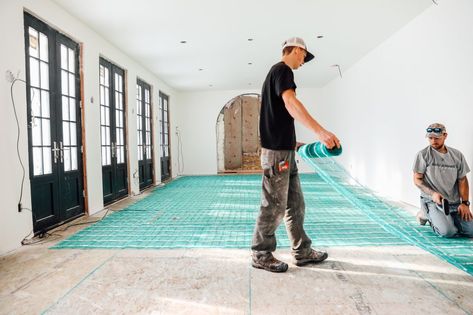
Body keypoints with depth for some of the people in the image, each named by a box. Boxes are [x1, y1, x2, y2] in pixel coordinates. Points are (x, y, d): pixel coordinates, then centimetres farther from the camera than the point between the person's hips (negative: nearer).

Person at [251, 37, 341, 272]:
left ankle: (302, 252, 24)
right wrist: (320, 132, -35)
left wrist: (293, 143, 28)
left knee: (295, 204, 13)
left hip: (285, 149, 10)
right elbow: (291, 103, -25)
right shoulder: (283, 70, -5)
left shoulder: (277, 72, 25)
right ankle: (261, 255, 11)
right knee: (274, 206, -3)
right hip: (277, 150, -10)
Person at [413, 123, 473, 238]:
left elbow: (462, 180, 9)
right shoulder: (423, 155, -4)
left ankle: (446, 219, 16)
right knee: (448, 232, -23)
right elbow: (417, 180, -4)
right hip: (432, 201, -4)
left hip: (455, 203, 5)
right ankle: (428, 215, 7)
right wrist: (432, 194, -19)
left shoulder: (457, 155, 8)